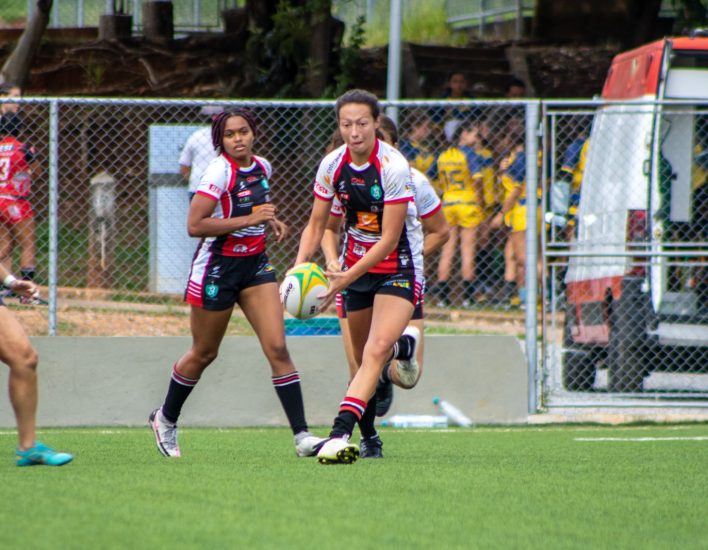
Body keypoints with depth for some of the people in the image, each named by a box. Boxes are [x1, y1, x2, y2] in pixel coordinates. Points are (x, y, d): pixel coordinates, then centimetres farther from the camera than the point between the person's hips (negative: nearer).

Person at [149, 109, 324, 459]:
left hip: (255, 265, 5)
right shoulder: (219, 171, -17)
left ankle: (302, 437, -12)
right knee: (203, 354, 10)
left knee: (277, 349, -9)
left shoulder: (262, 168, 4)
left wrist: (269, 220, 4)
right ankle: (165, 419, 36)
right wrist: (249, 219, -26)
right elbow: (194, 225, -25)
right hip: (218, 267, -5)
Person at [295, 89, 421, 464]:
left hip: (398, 268, -6)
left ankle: (340, 433, -33)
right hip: (355, 265, 6)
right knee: (363, 359, 9)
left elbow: (389, 239, -21)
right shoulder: (332, 165, -5)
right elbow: (317, 223, 5)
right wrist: (300, 264, -13)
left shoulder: (393, 167, -22)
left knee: (377, 350, -24)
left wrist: (347, 278, -26)